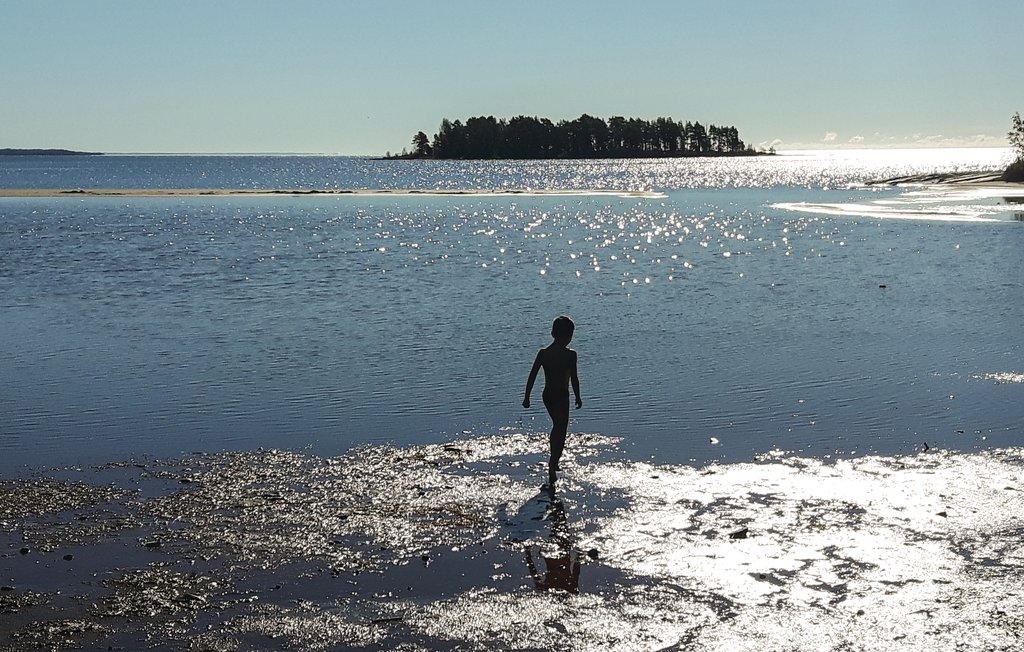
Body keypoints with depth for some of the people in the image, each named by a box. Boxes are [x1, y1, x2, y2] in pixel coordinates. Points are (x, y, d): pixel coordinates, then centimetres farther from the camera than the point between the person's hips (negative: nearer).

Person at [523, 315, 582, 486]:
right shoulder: (570, 354, -13)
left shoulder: (543, 353, 0)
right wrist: (578, 397, 1)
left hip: (547, 395, 6)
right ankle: (552, 467, -7)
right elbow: (574, 379, -12)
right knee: (561, 431, 2)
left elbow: (532, 376, 0)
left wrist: (527, 397, 7)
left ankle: (553, 463, 36)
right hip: (562, 396, -6)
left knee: (557, 426, 26)